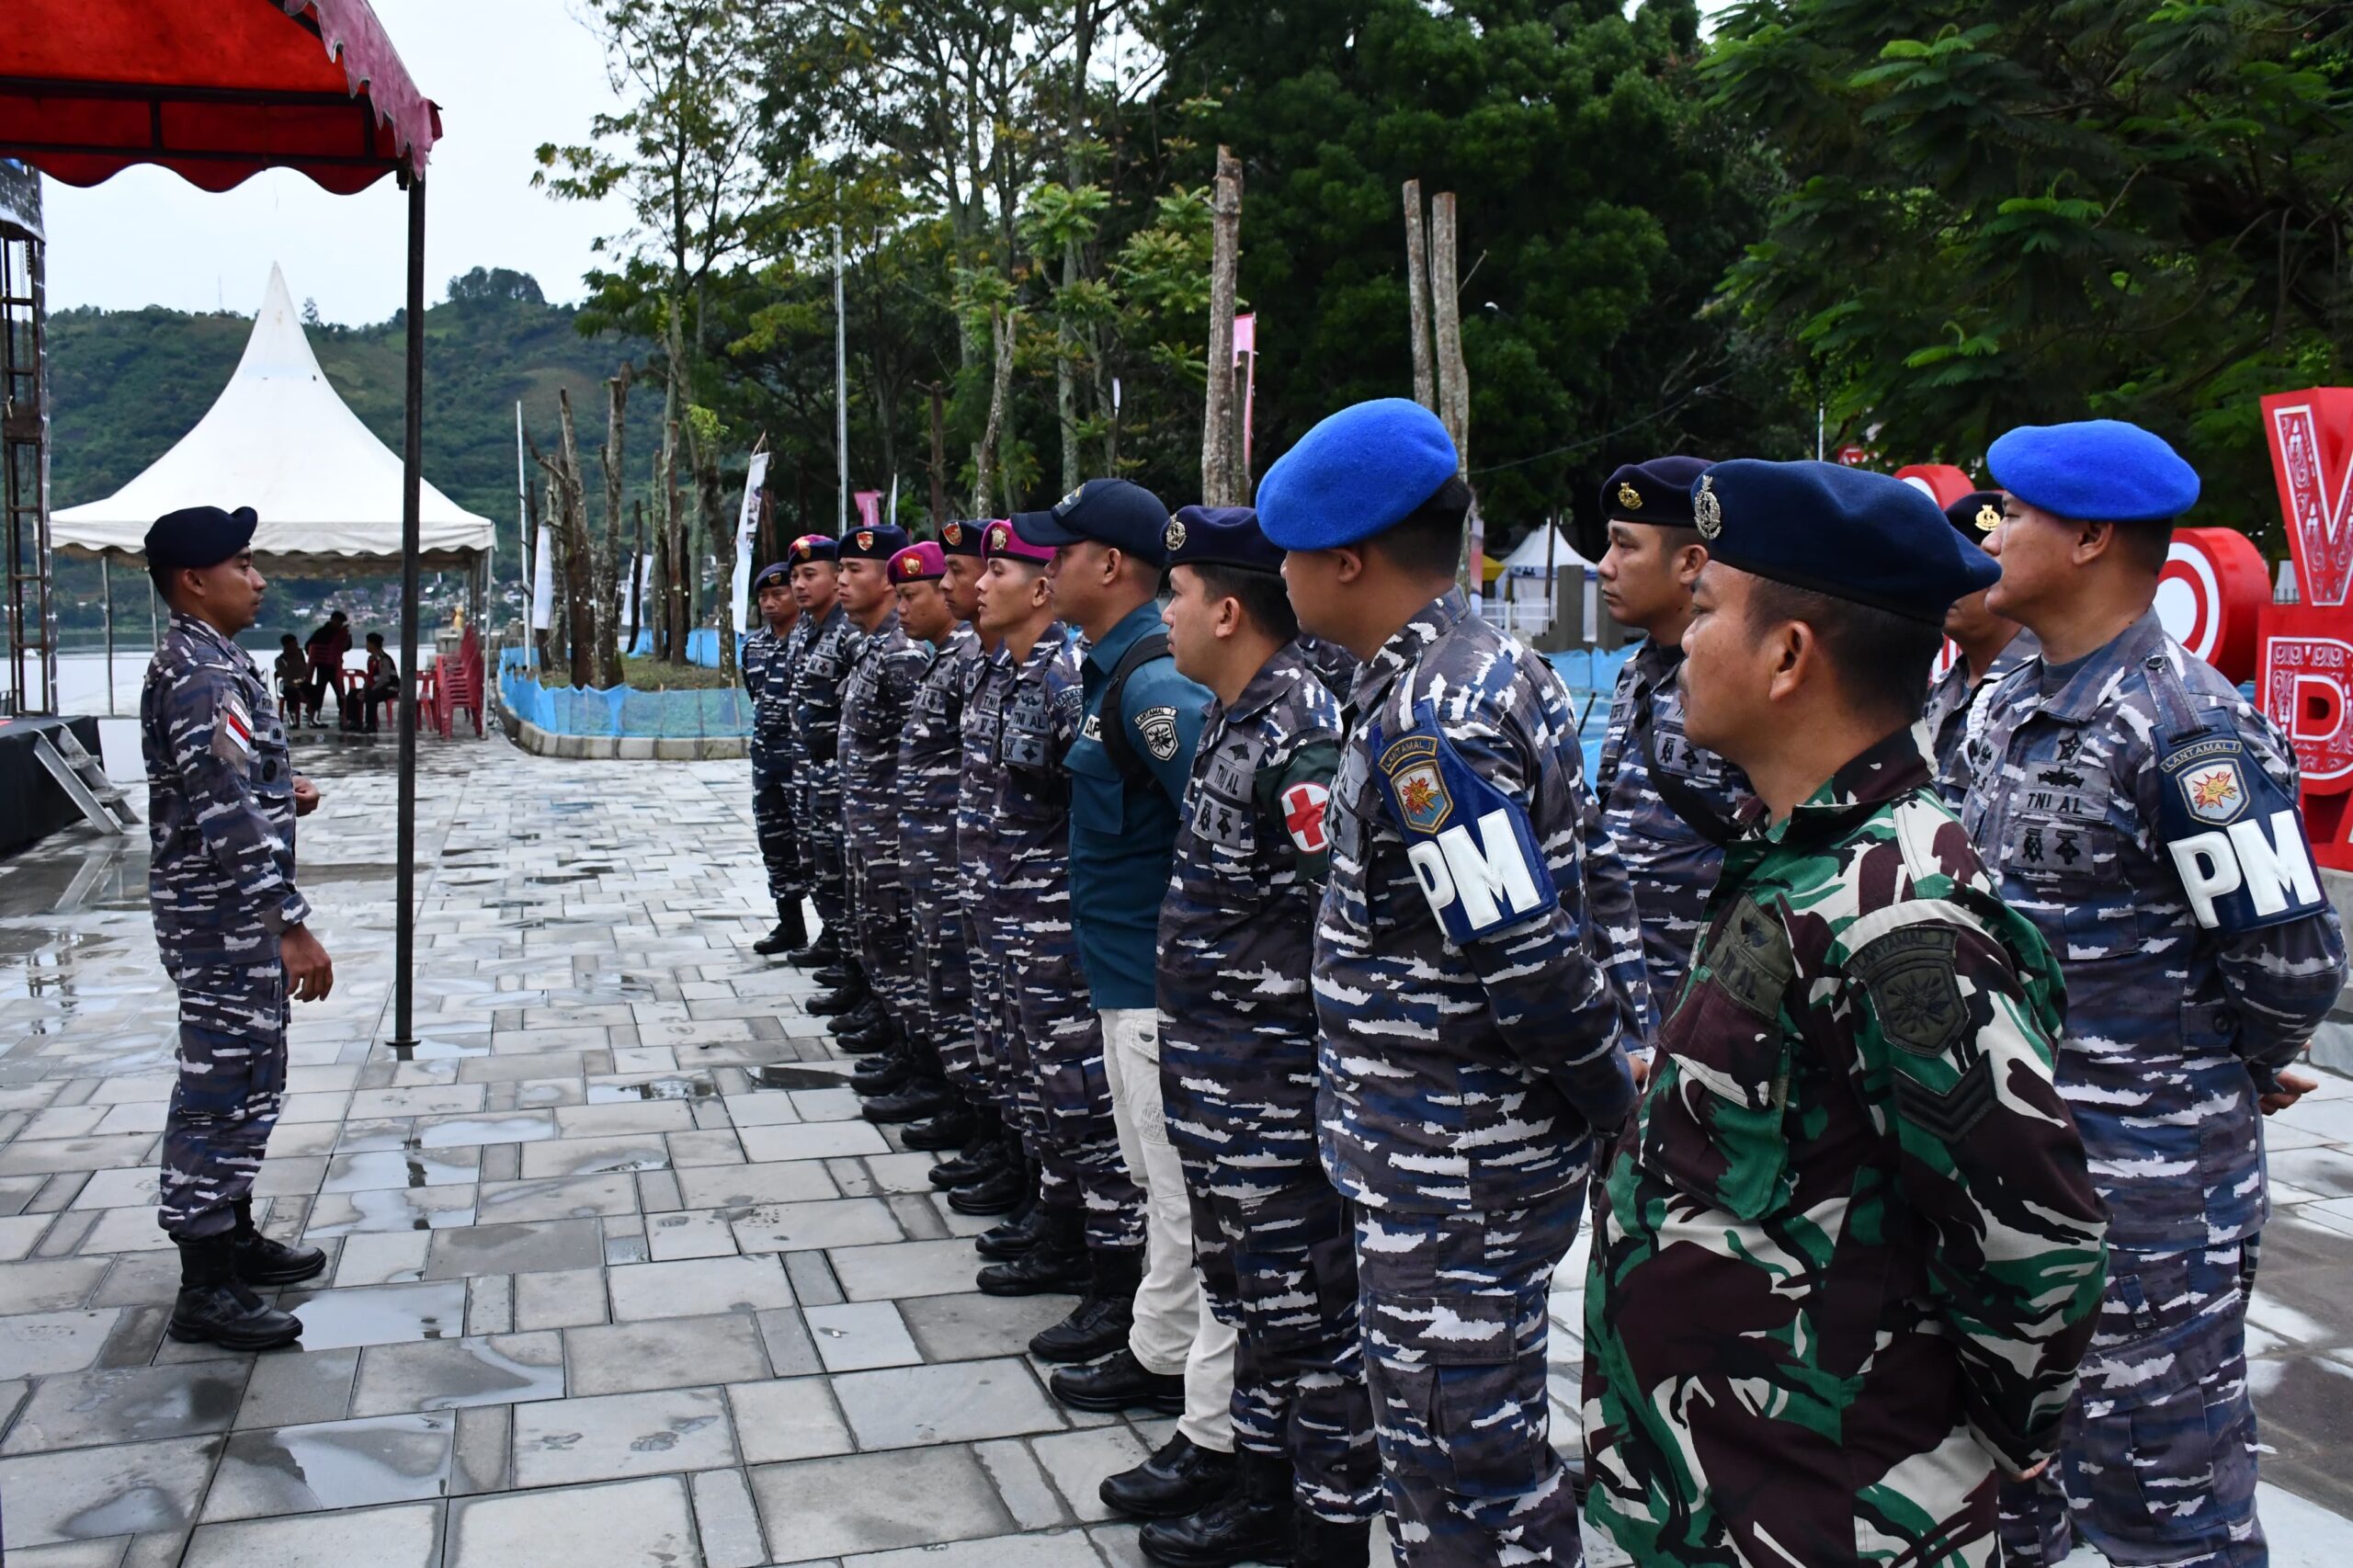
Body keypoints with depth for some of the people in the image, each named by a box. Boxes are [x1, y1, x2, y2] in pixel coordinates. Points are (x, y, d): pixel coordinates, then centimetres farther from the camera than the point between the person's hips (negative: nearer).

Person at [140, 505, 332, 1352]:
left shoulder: (204, 660, 13)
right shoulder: (202, 672, -20)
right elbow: (227, 810, -27)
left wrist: (283, 792, 5)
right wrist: (292, 925, -28)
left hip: (229, 915, 10)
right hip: (224, 919, -10)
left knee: (245, 1080, 20)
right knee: (222, 1089, -3)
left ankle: (232, 1236, 33)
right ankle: (206, 1289, 6)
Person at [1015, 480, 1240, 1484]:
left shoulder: (1155, 683, -21)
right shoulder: (1116, 669, 11)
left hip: (1164, 986, -11)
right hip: (1128, 975, 11)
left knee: (1190, 1201, -2)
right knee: (1154, 1179, 22)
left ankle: (1217, 1431, 8)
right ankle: (1156, 1351, 39)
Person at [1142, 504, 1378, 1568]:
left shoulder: (1302, 734, -21)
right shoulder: (1231, 717, 10)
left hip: (1279, 1089, -10)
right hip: (1217, 1079, 10)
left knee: (1307, 1310, 4)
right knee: (1249, 1293, 21)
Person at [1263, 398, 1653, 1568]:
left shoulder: (1423, 723, -23)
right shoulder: (1500, 671, 8)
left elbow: (1527, 960, -27)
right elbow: (1595, 877, 11)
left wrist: (1615, 1098, -12)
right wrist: (1635, 1043, 8)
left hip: (1455, 1172, -10)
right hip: (1453, 1148, 10)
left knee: (1464, 1449, 4)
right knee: (1435, 1424, 23)